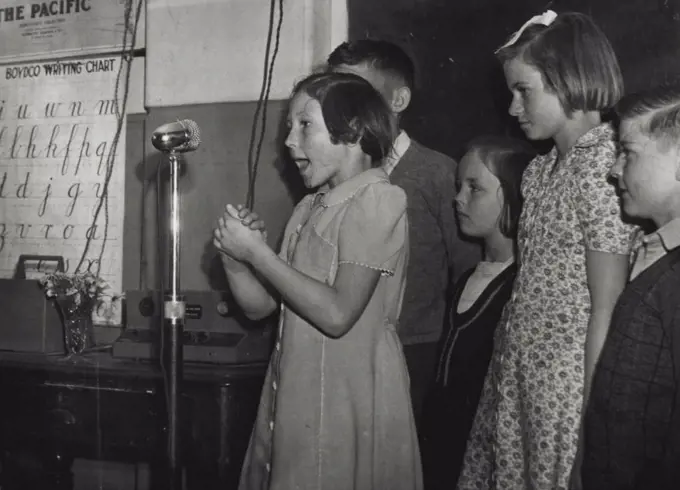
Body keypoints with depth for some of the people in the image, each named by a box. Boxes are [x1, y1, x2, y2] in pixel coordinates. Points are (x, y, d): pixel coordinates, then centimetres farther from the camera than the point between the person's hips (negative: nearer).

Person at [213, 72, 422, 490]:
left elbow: (337, 314, -21)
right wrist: (234, 257, -5)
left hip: (350, 401, -7)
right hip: (294, 393, 8)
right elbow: (261, 306, 13)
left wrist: (257, 252, -16)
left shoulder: (380, 200, -12)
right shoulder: (310, 208, 14)